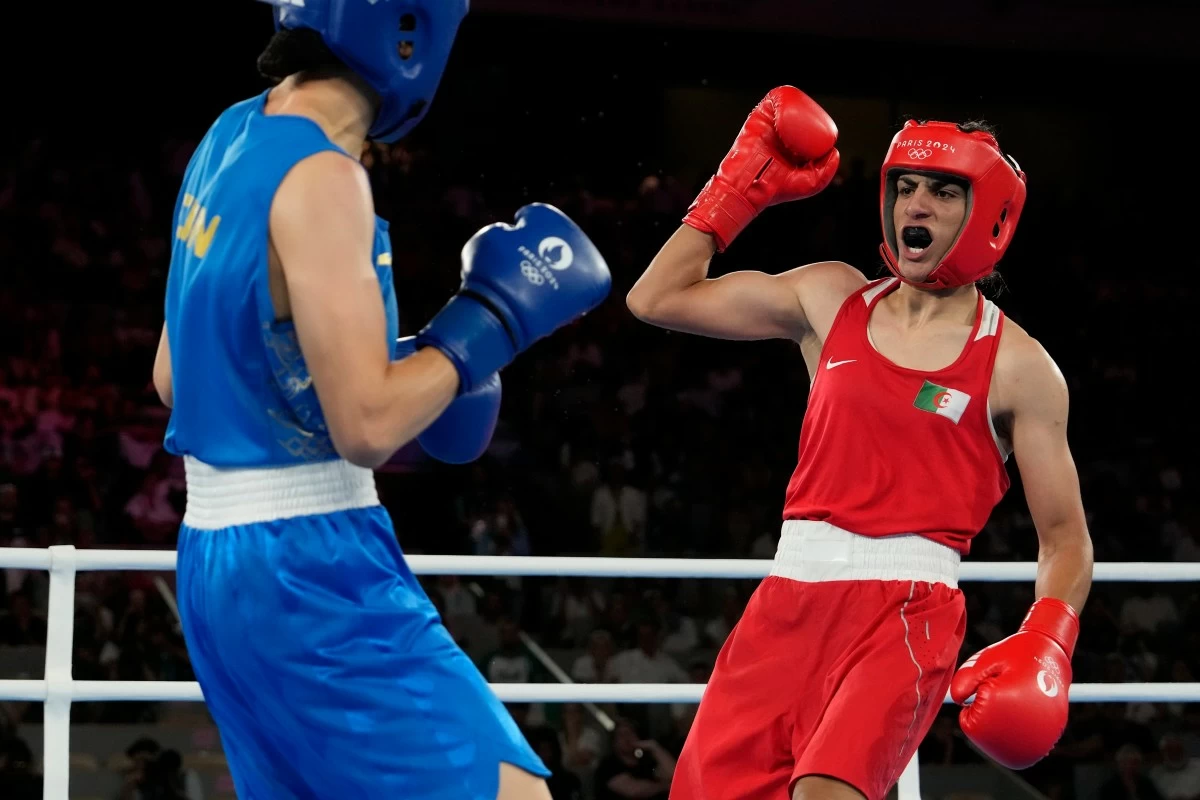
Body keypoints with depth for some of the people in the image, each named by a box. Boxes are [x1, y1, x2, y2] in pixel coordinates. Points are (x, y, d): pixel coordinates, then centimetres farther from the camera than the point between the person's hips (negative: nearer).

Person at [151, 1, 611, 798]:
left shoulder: (232, 137, 10)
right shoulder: (320, 176, -18)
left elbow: (174, 375, 18)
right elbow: (366, 425, -21)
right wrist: (498, 311, -10)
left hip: (216, 551, 10)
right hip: (311, 564, -10)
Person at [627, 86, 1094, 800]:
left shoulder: (1018, 367, 2)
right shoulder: (830, 299, 13)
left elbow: (1066, 539, 2)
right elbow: (657, 299, 16)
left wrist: (1044, 647, -16)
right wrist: (743, 186, 12)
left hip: (908, 608, -5)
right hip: (789, 598, 5)